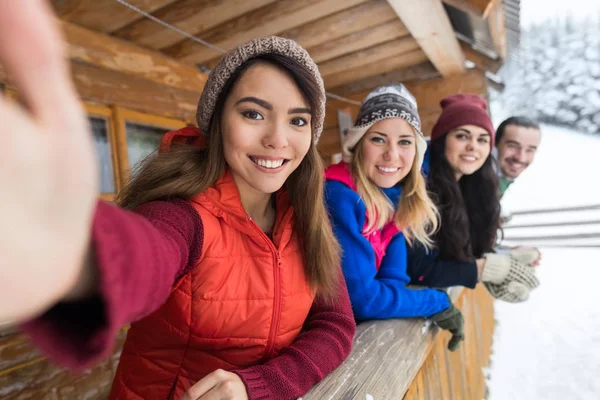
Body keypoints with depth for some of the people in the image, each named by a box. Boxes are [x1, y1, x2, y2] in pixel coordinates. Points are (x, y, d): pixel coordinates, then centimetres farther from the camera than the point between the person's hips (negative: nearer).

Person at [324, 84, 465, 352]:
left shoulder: (395, 198, -3)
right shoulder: (339, 198, -25)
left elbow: (393, 278, -7)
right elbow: (359, 299, -25)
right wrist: (437, 304, -15)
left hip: (365, 325, 6)